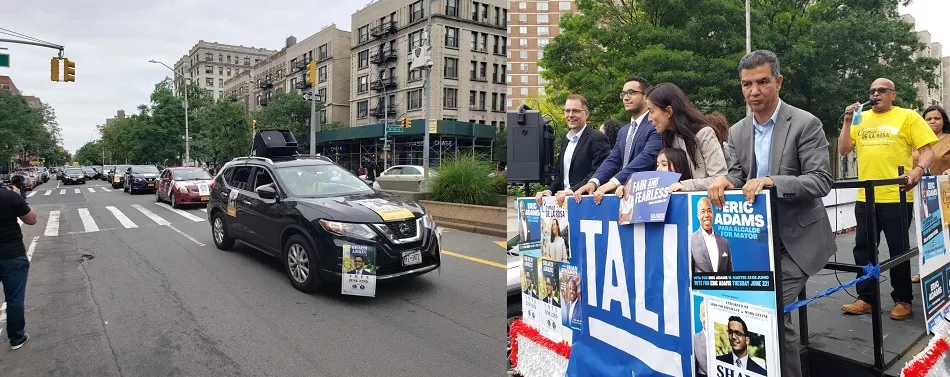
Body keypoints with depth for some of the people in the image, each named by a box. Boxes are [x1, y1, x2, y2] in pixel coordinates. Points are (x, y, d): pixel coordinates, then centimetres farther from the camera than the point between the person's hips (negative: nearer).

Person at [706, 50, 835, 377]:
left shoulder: (806, 124, -10)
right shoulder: (737, 132, 6)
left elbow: (822, 181, -16)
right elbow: (737, 180, 3)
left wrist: (772, 181, -31)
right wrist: (723, 181, -20)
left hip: (796, 239, -5)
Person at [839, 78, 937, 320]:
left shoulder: (908, 117, 1)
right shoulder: (860, 118, 11)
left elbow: (927, 150, -4)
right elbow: (843, 150, 8)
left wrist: (918, 170, -24)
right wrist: (847, 121, -1)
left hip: (896, 197, -4)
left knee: (899, 251, 6)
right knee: (863, 249, 8)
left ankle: (902, 300, 19)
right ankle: (865, 298, 18)